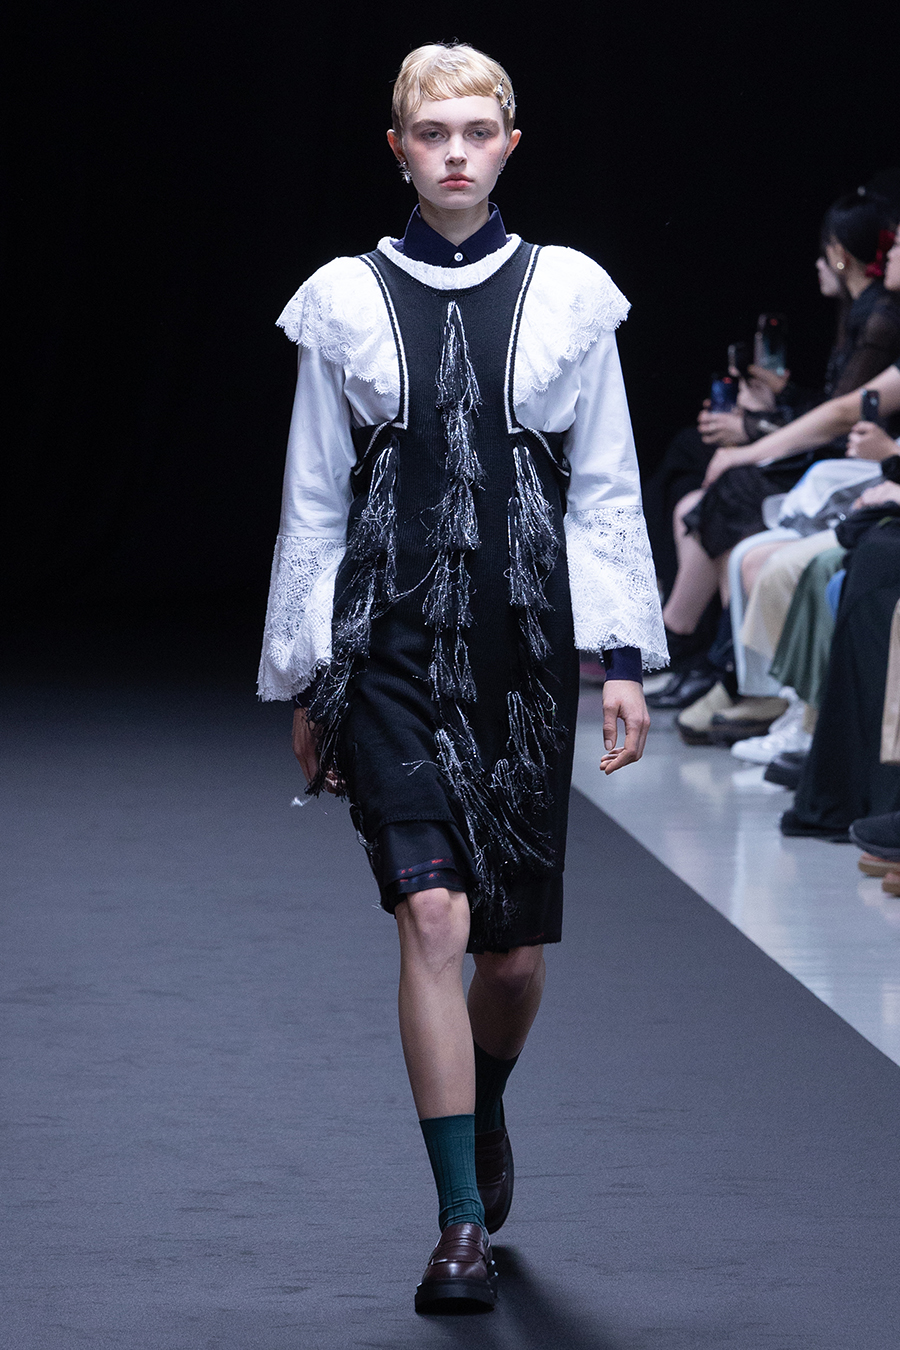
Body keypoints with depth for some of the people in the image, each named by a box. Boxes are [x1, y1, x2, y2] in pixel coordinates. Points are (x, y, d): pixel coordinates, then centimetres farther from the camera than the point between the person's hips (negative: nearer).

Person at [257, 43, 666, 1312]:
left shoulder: (566, 293, 5)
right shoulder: (349, 304, 4)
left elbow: (608, 493, 7)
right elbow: (314, 504, 8)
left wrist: (625, 658, 1)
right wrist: (305, 680, 8)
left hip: (525, 647, 1)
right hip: (391, 646, -1)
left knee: (516, 948, 7)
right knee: (434, 914, -16)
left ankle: (484, 1109, 41)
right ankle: (463, 1221, -11)